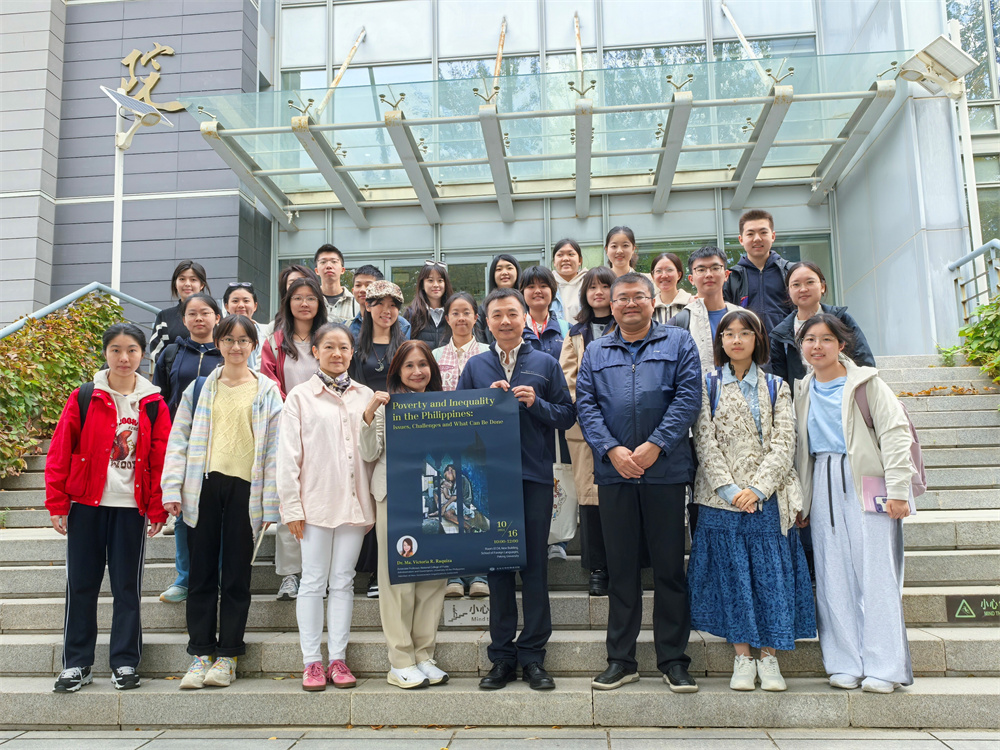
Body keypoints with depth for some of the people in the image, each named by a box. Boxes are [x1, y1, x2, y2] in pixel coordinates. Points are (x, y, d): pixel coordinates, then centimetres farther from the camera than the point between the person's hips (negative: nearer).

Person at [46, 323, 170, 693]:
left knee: (127, 586, 6)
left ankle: (125, 663, 17)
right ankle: (76, 664, 19)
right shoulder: (83, 398, 1)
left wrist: (158, 510, -1)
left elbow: (161, 460, 2)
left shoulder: (154, 404, 2)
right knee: (80, 585, 6)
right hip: (86, 505, 0)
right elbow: (59, 453, 1)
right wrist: (57, 504, -2)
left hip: (131, 508, 0)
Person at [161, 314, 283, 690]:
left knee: (237, 575, 5)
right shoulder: (200, 387, 10)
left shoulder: (266, 391, 6)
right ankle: (201, 653, 16)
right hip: (204, 486, 2)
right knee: (202, 573, 6)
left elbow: (274, 448, 3)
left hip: (245, 488, -1)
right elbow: (179, 439, 8)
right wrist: (172, 489, -2)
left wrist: (270, 502, -3)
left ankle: (228, 656, 15)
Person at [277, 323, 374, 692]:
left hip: (355, 502, 3)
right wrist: (291, 506, -6)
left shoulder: (366, 396, 11)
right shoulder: (300, 396, 2)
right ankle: (312, 662, 13)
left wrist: (375, 502, 7)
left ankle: (338, 659, 16)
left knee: (343, 581, 8)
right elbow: (289, 455, -1)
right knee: (313, 582, 4)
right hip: (316, 502, -2)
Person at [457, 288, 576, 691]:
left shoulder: (545, 364, 8)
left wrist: (536, 403, -10)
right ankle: (502, 655, 16)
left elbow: (567, 416, 6)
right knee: (497, 564, 5)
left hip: (535, 476, -1)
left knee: (535, 565, 2)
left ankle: (532, 656, 13)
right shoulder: (475, 366, 11)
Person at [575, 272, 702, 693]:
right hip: (613, 470, 2)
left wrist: (655, 445, -13)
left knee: (669, 565, 4)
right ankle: (620, 659, 18)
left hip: (666, 469, -2)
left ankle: (673, 659, 16)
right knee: (620, 567, 8)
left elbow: (688, 396, -3)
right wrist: (612, 450, -10)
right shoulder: (595, 352, 15)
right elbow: (586, 405, 5)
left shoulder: (678, 343, 8)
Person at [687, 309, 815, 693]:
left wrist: (757, 488, -12)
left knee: (771, 571, 0)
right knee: (731, 572, 1)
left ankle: (769, 657, 10)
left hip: (766, 496, 1)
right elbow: (705, 442, -1)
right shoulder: (708, 385, 7)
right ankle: (742, 658, 11)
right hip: (722, 496, -1)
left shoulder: (776, 387, 10)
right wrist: (729, 489, -12)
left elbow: (784, 443, 0)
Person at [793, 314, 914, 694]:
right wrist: (800, 499, 12)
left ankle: (883, 667, 2)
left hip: (866, 483, -4)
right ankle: (846, 665, 11)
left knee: (876, 572, -5)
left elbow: (894, 432, -5)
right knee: (833, 575, 2)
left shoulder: (866, 382, 1)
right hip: (823, 486, 4)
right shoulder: (803, 391, 14)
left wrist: (898, 489, -13)